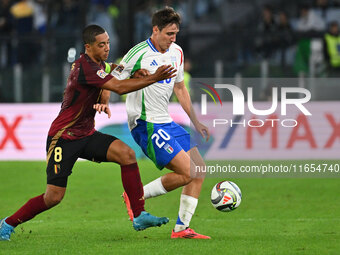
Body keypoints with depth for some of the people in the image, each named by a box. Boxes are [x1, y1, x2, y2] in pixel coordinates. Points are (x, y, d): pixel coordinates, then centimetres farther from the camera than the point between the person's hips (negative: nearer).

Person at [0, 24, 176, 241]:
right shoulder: (86, 67, -23)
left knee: (127, 154, -16)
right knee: (54, 196, -8)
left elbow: (106, 88, 24)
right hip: (63, 138, -8)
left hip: (87, 135, 8)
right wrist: (154, 78, -30)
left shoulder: (99, 64, 7)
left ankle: (139, 215, -13)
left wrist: (104, 103, -1)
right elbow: (119, 87, -28)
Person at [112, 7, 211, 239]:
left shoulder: (176, 52, 10)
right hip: (147, 125, -9)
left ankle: (181, 228, 7)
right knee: (187, 172, -17)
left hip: (167, 123, 9)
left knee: (200, 169, 3)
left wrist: (196, 122, 20)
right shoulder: (139, 54, -13)